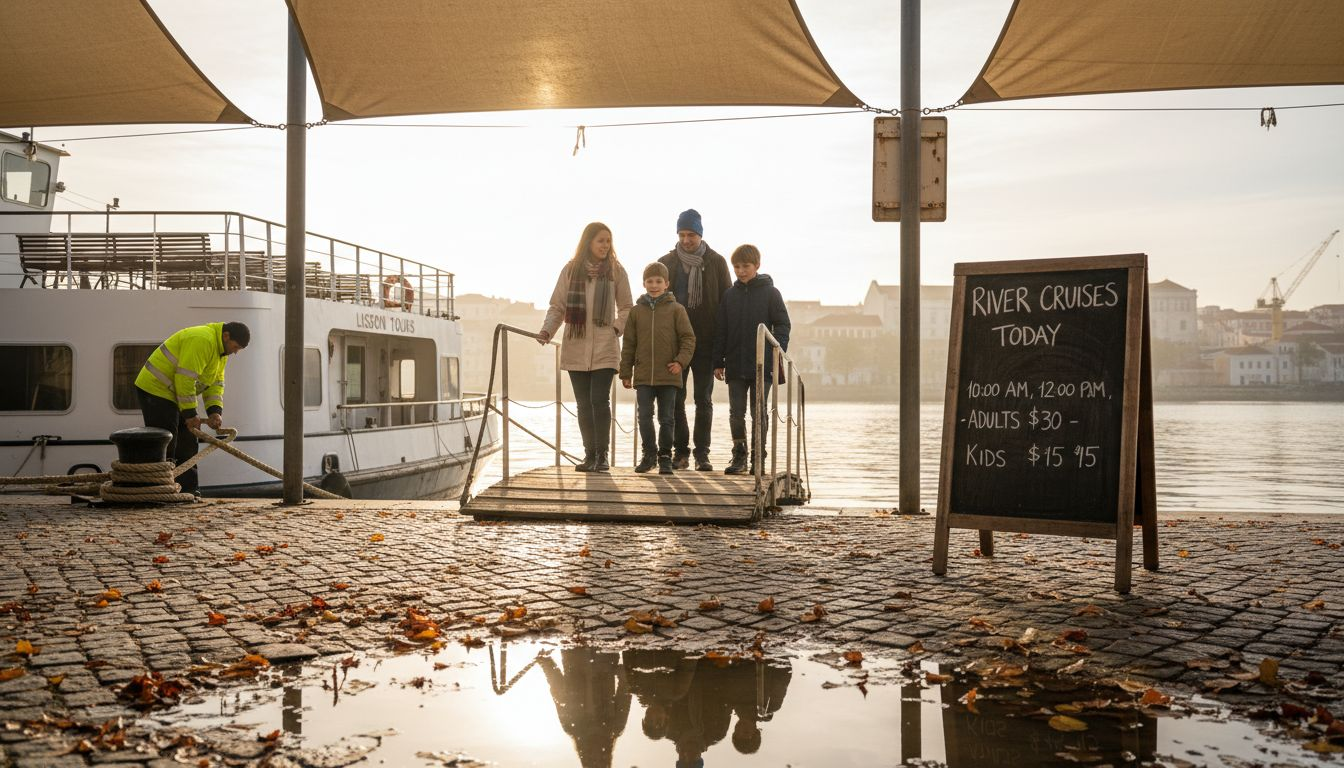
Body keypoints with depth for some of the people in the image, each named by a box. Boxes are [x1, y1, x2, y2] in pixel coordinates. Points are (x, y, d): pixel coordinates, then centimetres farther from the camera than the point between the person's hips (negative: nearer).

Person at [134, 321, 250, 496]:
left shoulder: (221, 350, 9)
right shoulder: (202, 340, -24)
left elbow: (216, 383, 10)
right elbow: (185, 378, -27)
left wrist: (215, 411, -5)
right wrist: (190, 414, -22)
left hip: (173, 394, 10)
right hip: (156, 389, -10)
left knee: (187, 443, 9)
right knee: (165, 444, -10)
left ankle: (189, 490, 13)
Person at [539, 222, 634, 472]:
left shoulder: (616, 270, 4)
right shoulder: (571, 270, 6)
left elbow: (626, 308, 12)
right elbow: (557, 306, 7)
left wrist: (616, 329, -2)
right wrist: (547, 330, -7)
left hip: (604, 349, -2)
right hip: (576, 348, 2)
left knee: (599, 400, -11)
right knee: (583, 403, 6)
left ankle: (602, 454, 0)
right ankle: (590, 454, 15)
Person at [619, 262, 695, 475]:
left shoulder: (676, 309, 1)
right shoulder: (637, 311, 7)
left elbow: (688, 338, 1)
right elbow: (629, 344, 9)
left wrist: (681, 361, -13)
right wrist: (625, 372, 7)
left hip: (668, 376, -2)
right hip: (643, 376, 2)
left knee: (666, 419, 5)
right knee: (645, 417, 2)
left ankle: (665, 457, 15)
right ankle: (649, 453, 16)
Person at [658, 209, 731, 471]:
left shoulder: (716, 262, 3)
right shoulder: (666, 263, 6)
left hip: (706, 341, -1)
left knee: (704, 399, 2)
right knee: (675, 398, 2)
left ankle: (702, 454, 8)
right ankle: (680, 451, 11)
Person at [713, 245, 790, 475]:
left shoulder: (770, 292, 0)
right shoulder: (729, 294, 8)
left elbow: (782, 326, -1)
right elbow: (721, 331, 9)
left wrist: (778, 358, -11)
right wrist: (718, 362, 4)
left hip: (762, 365, -3)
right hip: (735, 366, 3)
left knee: (759, 413, 3)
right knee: (736, 413, 4)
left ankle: (758, 458, 11)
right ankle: (739, 456, 14)